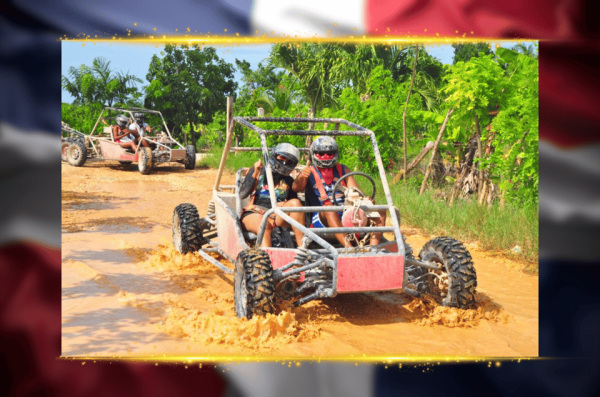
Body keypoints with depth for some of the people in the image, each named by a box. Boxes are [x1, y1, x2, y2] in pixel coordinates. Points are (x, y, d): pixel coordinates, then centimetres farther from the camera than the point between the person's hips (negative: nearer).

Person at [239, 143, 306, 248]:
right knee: (265, 226, -38)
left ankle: (302, 247, -30)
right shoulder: (260, 171, 13)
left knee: (295, 202, -25)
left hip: (277, 216, 3)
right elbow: (242, 194, 0)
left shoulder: (289, 181, 19)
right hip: (253, 214, -3)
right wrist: (255, 175, -8)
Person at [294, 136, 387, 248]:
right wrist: (301, 178, -36)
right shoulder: (309, 172, 9)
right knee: (329, 208, -38)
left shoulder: (343, 170, 20)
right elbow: (297, 187, -12)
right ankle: (349, 248, -56)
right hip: (320, 217, -4)